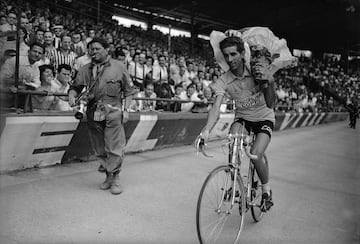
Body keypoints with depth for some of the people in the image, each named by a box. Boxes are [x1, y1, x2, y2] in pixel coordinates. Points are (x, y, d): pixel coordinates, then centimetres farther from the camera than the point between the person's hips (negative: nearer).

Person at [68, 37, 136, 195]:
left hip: (113, 112, -4)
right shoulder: (85, 70, 11)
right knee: (100, 149, 10)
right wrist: (72, 95, -10)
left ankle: (115, 178, 7)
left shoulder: (118, 67, 3)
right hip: (93, 113, 4)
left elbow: (129, 91, 6)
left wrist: (126, 109, -2)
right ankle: (108, 176, 24)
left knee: (114, 148, -6)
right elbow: (75, 87, 13)